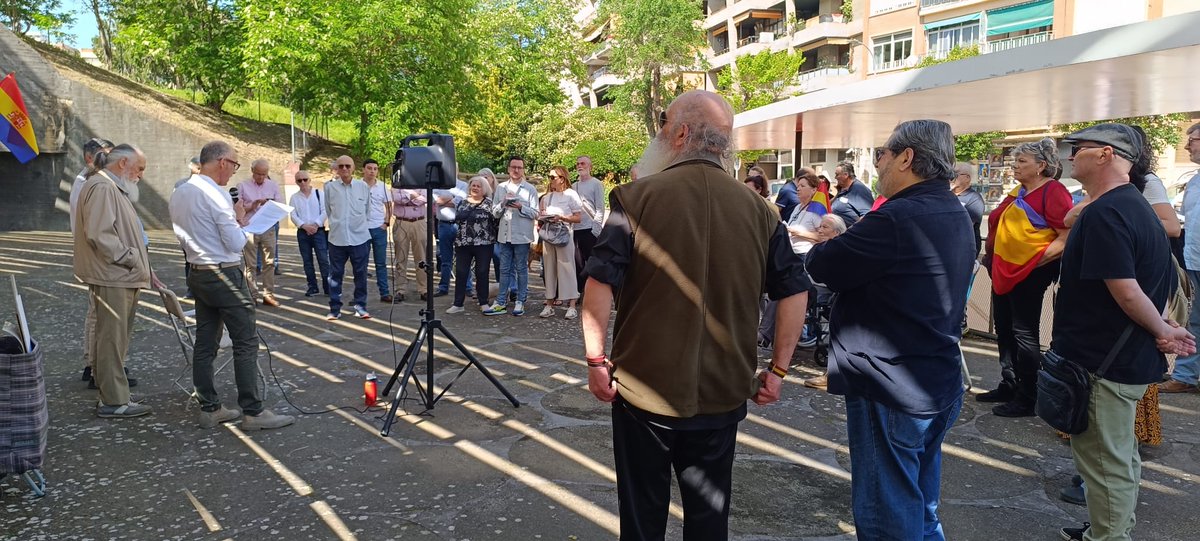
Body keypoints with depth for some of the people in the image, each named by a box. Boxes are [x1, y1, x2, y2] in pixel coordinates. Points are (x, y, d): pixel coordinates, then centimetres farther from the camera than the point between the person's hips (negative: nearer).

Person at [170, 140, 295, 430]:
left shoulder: (178, 194, 10)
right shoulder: (215, 194, -17)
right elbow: (236, 243, -18)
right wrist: (246, 233, 3)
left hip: (197, 273, 9)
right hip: (225, 275, -9)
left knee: (205, 343, 12)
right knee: (246, 342, -4)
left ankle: (209, 408, 18)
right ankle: (252, 411, -2)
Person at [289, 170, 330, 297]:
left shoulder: (319, 194, 2)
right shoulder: (294, 197, 7)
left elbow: (324, 211, -4)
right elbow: (293, 215, 0)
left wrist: (316, 225, -14)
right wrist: (304, 226, -14)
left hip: (318, 230, -2)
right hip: (303, 232, 3)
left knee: (323, 259, -7)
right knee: (307, 261, 6)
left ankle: (327, 287, -4)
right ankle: (312, 286, 14)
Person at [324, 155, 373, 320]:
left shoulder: (363, 186, 1)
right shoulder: (329, 187, -1)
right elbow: (328, 211, 11)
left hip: (360, 237, 0)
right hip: (337, 238, 0)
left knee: (360, 274, 5)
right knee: (335, 274, 4)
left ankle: (360, 306, 15)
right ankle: (335, 309, 12)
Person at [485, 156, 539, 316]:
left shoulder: (530, 189, 1)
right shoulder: (501, 188, 11)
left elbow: (535, 213, -2)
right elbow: (495, 212, 10)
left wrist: (521, 207, -16)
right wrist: (503, 203, -9)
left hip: (522, 235, -3)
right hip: (505, 234, 3)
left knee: (521, 269, 4)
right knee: (504, 269, 7)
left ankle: (520, 301, 11)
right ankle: (501, 302, 11)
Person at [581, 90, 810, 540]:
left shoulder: (637, 197, -10)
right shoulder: (759, 210, 1)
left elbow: (600, 283, -14)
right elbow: (794, 293, 3)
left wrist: (596, 359, -5)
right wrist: (777, 371, 9)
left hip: (644, 390, -3)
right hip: (723, 393, 3)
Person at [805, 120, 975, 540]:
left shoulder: (898, 218, -22)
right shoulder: (955, 215, 9)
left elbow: (822, 267, -16)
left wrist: (823, 245, 4)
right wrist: (845, 241, 7)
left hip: (889, 391, -9)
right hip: (938, 387, 10)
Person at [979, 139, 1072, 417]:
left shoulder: (1053, 191, -12)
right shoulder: (1019, 192, 14)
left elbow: (1067, 236, -20)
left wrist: (1038, 261, -23)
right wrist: (991, 254, 15)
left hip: (1029, 274, -9)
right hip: (1004, 271, 9)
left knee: (1024, 333, -3)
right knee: (1004, 329, 15)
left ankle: (1027, 399, 6)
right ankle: (1008, 386, 28)